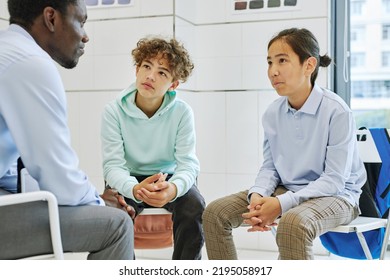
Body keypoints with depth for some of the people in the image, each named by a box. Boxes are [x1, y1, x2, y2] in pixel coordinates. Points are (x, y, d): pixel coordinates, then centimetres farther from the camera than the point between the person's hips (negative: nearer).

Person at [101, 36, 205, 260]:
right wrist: (135, 189, -45)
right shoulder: (114, 111, -16)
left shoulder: (182, 112, -14)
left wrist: (173, 188, -43)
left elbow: (188, 163, -18)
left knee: (194, 206, -28)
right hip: (130, 181, 0)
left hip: (169, 178, 1)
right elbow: (113, 165, -21)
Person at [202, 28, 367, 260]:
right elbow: (270, 166, 7)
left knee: (294, 222, -40)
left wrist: (282, 203, -27)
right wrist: (258, 194, -16)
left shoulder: (336, 111, -17)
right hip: (286, 189, 6)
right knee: (215, 212, -9)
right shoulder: (273, 113, 0)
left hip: (334, 195, -6)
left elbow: (334, 179, -18)